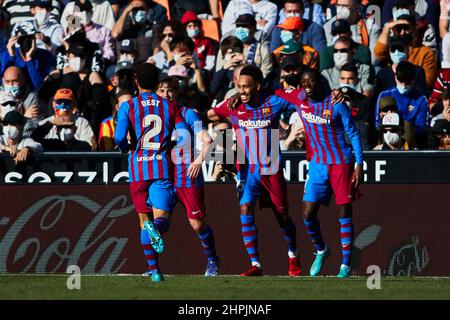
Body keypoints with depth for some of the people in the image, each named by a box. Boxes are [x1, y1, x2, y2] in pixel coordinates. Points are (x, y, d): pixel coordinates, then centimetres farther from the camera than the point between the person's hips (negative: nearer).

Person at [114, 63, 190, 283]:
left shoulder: (128, 106, 0)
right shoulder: (170, 106, 6)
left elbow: (119, 138, -13)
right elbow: (184, 136, -2)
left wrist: (124, 148, 10)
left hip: (138, 169, 0)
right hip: (163, 169, 0)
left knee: (144, 219, 11)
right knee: (162, 218, -4)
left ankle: (153, 269, 6)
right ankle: (156, 227, -43)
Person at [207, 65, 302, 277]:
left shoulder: (273, 103, -8)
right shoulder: (233, 106, -4)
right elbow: (209, 115, 10)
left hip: (271, 169, -1)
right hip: (247, 169, 1)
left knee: (282, 215, 10)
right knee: (245, 210, -17)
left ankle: (293, 255, 35)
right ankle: (255, 265, -15)